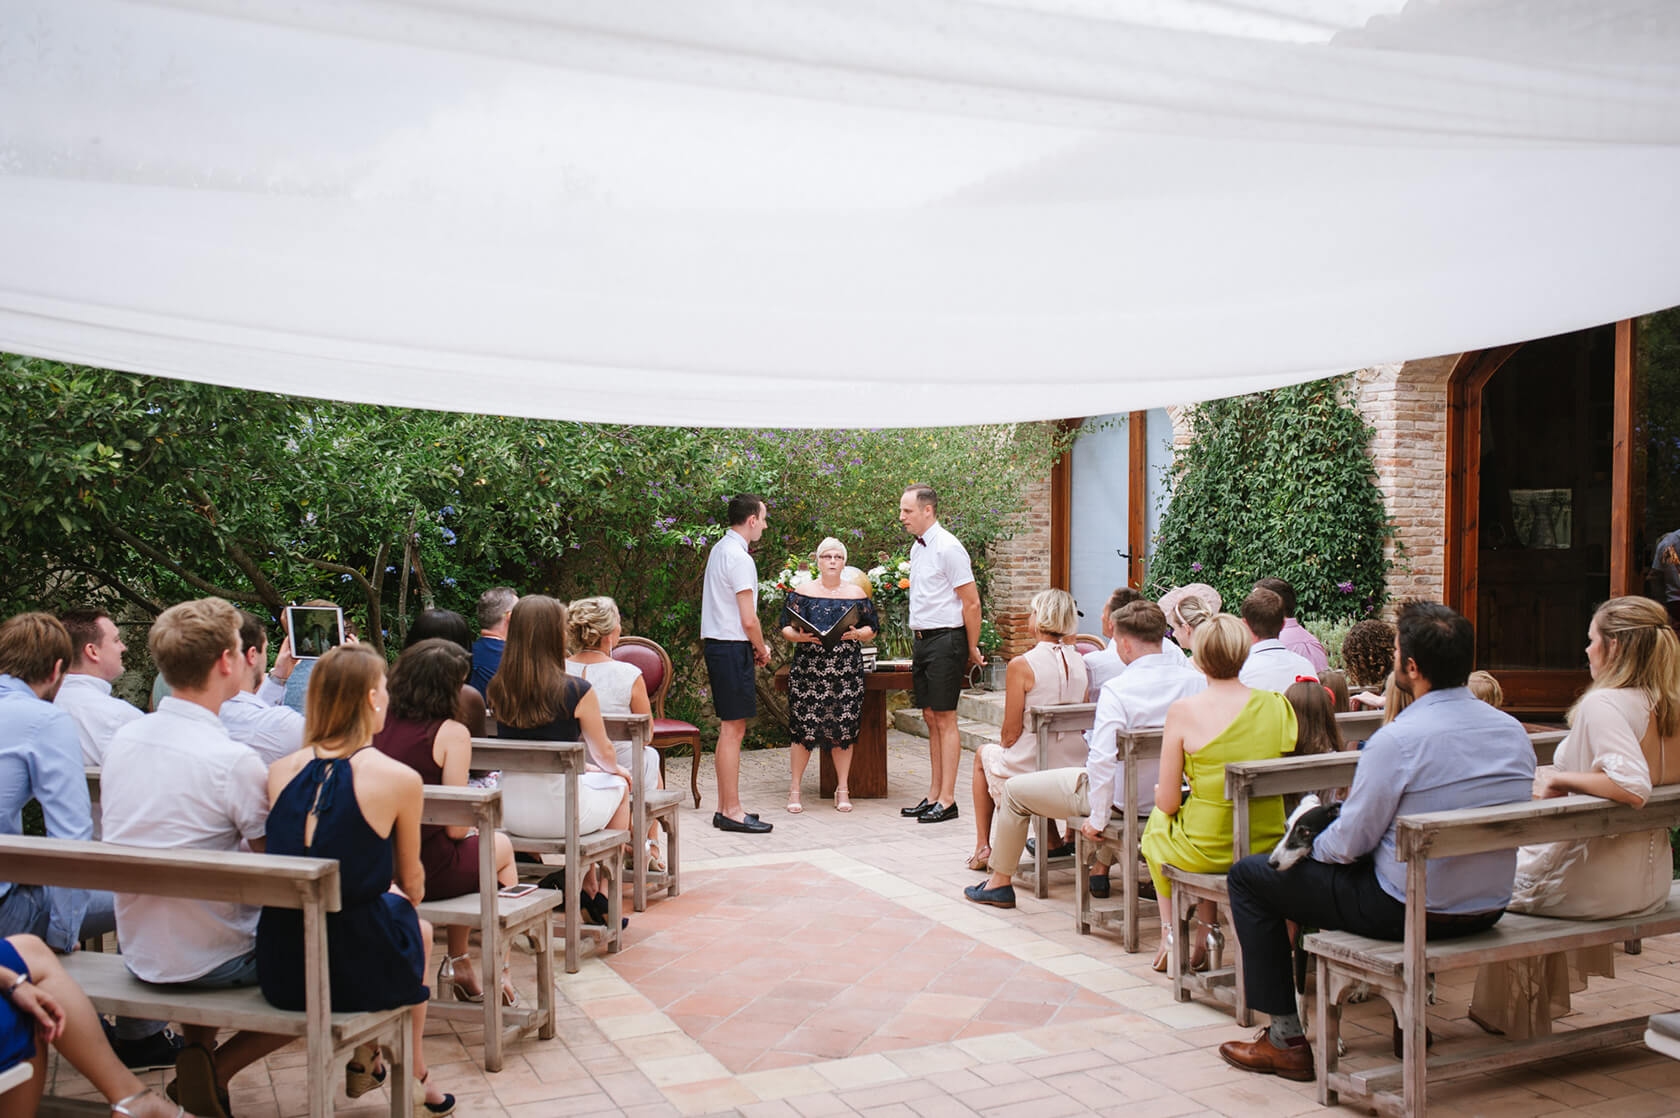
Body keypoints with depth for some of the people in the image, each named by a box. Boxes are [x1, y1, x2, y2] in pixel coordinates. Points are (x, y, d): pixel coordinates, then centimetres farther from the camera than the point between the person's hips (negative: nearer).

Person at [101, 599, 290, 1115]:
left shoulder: (123, 739, -2)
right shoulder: (235, 761, -23)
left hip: (139, 952, 7)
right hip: (211, 960, -7)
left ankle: (196, 1053, 23)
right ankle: (216, 1071, 2)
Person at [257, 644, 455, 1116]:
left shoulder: (281, 771, 0)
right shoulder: (398, 778, -12)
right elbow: (411, 885, 4)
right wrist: (404, 897, 25)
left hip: (279, 971, 4)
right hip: (357, 974, -4)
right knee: (419, 929, 31)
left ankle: (362, 1057, 43)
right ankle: (412, 1075, 46)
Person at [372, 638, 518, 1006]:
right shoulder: (451, 733, -14)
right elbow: (456, 828, -14)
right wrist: (473, 829, 7)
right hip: (426, 871, -6)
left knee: (466, 852, 34)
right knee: (501, 846, 25)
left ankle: (458, 963, 40)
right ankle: (498, 974, 32)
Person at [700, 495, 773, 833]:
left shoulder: (719, 549, 15)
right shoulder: (739, 557, -16)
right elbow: (749, 619, -18)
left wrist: (754, 645, 17)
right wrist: (762, 649, -1)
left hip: (716, 643, 10)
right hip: (732, 648, -10)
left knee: (729, 728, 14)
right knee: (733, 729, -7)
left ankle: (725, 808, 19)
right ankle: (732, 812, -3)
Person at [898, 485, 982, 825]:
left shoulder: (948, 548, -14)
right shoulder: (917, 548, 13)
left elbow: (971, 603, -13)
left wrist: (972, 650, -9)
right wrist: (920, 641, 19)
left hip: (945, 641, -9)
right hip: (922, 640, 9)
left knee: (945, 720, -5)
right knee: (930, 719, 11)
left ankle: (946, 801, 0)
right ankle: (933, 797, 17)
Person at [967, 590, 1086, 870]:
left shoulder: (1021, 665, -18)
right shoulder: (1080, 662, 0)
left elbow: (1011, 733, -14)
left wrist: (1002, 744, 10)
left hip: (1030, 769, -5)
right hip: (1074, 768, 5)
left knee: (984, 754, 27)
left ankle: (983, 847, 30)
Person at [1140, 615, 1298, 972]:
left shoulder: (1183, 711, -16)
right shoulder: (1278, 705, -5)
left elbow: (1167, 802, -9)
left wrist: (1161, 793, 14)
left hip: (1207, 851, -4)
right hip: (1268, 846, 4)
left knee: (1156, 823, 29)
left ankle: (1170, 937, 36)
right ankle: (1207, 934, 34)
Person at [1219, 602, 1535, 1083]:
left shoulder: (1397, 739, -24)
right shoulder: (1514, 731, -2)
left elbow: (1349, 843, -17)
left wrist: (1313, 845, 7)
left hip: (1408, 912, -8)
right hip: (1489, 909, 8)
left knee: (1248, 875, 8)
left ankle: (1286, 1040, 10)